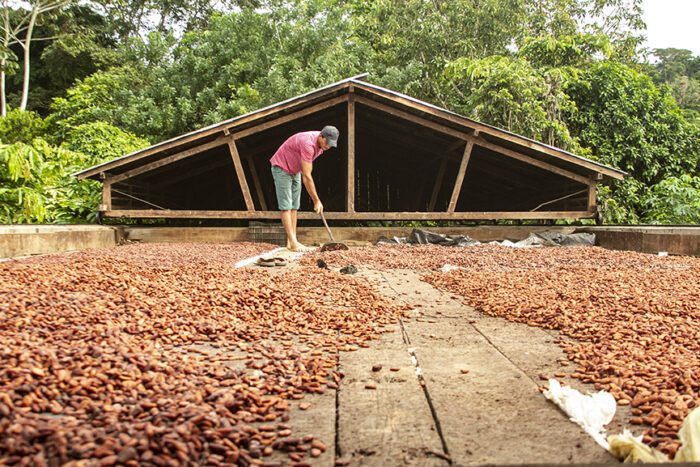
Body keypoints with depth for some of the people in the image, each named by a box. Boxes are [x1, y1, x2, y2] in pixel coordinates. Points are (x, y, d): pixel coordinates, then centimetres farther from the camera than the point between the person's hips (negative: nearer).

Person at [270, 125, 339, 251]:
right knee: (285, 205, -12)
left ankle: (292, 241, 5)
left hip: (295, 170, 9)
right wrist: (317, 201, -27)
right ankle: (293, 242, -15)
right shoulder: (308, 143, -33)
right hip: (281, 168, -9)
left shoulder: (321, 143, -7)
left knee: (294, 206, 4)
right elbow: (307, 176, -32)